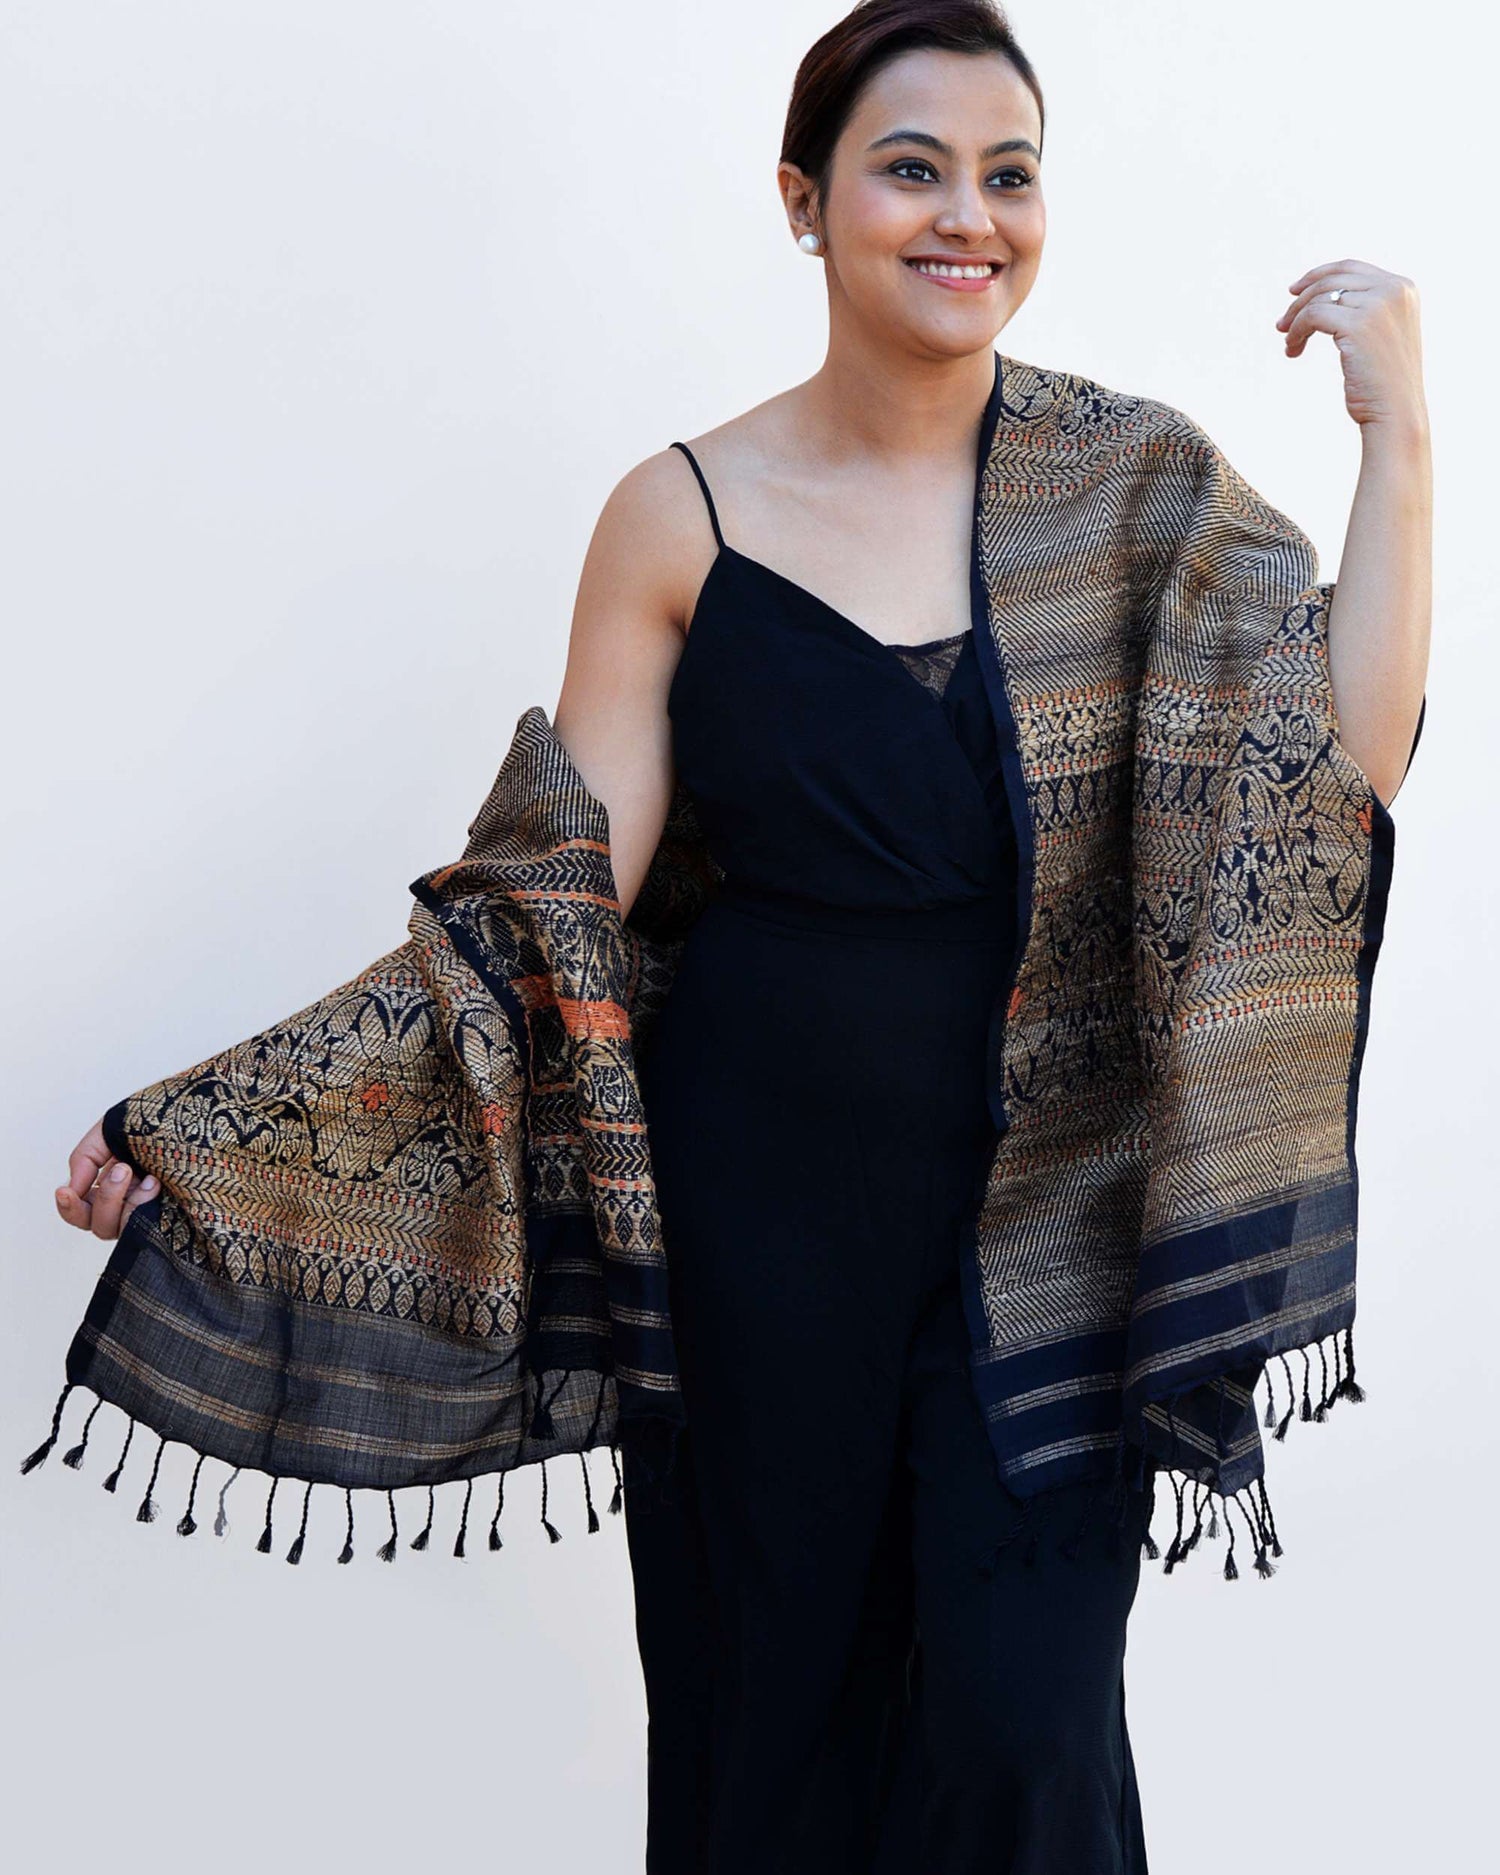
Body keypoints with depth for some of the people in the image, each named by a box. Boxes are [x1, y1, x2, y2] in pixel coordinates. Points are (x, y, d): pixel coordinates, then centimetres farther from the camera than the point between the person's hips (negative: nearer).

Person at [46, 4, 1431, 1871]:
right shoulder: (684, 516, -3)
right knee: (770, 1686, 12)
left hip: (1040, 1193, 1)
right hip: (763, 1183, 0)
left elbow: (1339, 773, -10)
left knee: (1021, 1721, -3)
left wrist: (1396, 434, -11)